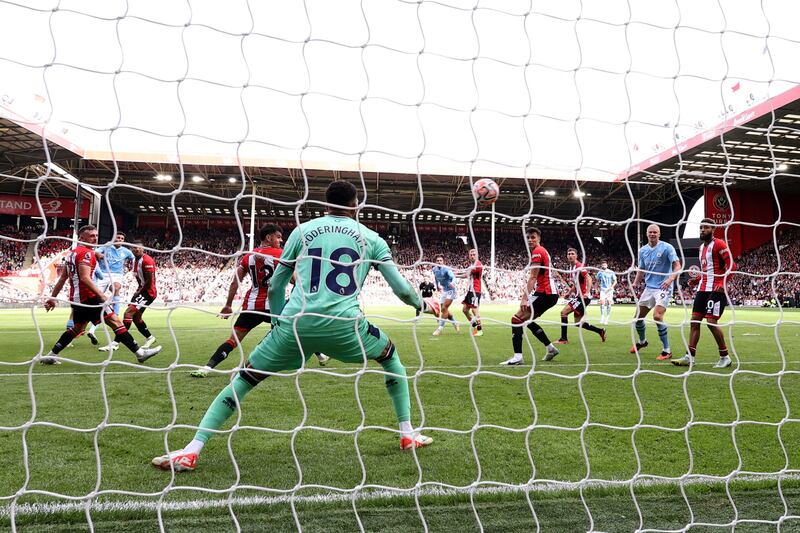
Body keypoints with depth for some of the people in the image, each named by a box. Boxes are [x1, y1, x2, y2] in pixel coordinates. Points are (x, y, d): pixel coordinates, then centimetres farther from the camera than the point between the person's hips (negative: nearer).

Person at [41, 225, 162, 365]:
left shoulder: (73, 253, 19)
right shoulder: (86, 253, -11)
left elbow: (62, 278, 23)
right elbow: (85, 278, -23)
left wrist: (52, 297, 26)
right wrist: (102, 296, -26)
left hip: (76, 298, 10)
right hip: (88, 297, -10)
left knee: (76, 328, 23)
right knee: (115, 321, -11)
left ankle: (50, 356, 22)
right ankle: (140, 352, -14)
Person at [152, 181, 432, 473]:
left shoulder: (302, 230, 16)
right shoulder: (370, 237, 14)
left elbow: (274, 287, 19)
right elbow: (401, 288, 16)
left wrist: (279, 323, 34)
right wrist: (419, 303, 37)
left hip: (296, 323, 1)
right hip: (344, 325, 0)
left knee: (246, 377, 15)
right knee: (390, 355, 28)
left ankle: (191, 451, 9)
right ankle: (408, 435, 28)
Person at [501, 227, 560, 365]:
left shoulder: (537, 251, -10)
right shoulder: (543, 251, 21)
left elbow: (532, 278, -18)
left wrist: (525, 298, -24)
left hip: (544, 293, -10)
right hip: (551, 293, 10)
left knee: (517, 319, -14)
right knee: (528, 320, 22)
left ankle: (517, 356, -23)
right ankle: (550, 348, 25)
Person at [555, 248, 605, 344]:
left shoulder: (580, 266, -13)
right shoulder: (571, 268, 14)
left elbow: (589, 278, -24)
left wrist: (587, 292, -35)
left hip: (584, 296, -9)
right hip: (578, 296, 10)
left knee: (564, 312, -15)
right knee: (577, 322, 11)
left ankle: (563, 339, -10)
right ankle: (600, 331, 24)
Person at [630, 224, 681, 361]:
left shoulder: (667, 247, -8)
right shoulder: (643, 250, 9)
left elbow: (677, 265, -15)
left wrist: (671, 279, -33)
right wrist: (636, 283, 1)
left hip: (663, 288, -6)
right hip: (649, 287, 6)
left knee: (657, 316, -23)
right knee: (638, 316, 9)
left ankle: (667, 350, -11)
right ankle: (642, 341, 37)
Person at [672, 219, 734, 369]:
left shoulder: (718, 244, -8)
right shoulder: (702, 247, 19)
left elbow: (730, 265, -15)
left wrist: (723, 283, -25)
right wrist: (697, 280, 14)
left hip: (716, 290, -9)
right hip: (702, 289, 9)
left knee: (711, 322, -11)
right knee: (695, 321, 4)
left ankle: (725, 357, 3)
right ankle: (690, 357, 5)